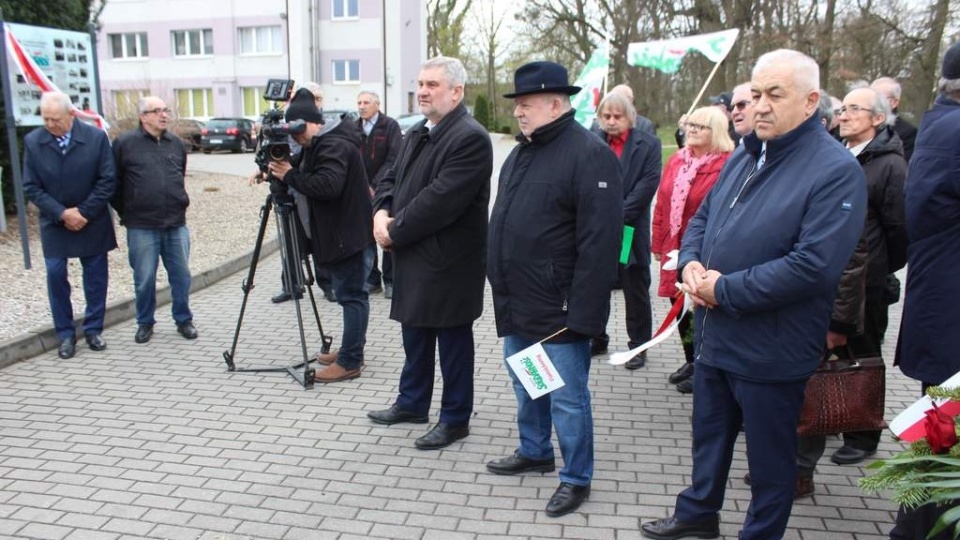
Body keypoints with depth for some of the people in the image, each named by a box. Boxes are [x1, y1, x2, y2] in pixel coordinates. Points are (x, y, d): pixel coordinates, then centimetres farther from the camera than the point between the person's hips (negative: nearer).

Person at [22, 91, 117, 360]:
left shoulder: (96, 137, -9)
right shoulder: (32, 142, -5)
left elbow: (107, 181, -8)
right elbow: (31, 187, -4)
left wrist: (83, 212, -12)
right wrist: (62, 214, -14)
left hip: (92, 223, 0)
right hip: (54, 224, 1)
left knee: (96, 277, 6)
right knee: (56, 276, 1)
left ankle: (93, 330, 21)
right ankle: (66, 335, 13)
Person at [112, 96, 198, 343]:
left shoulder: (176, 143, 10)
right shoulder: (125, 143, -3)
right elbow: (114, 182, 3)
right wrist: (126, 213, 6)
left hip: (177, 224, 4)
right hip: (141, 227, -3)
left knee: (181, 275, 8)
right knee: (144, 279, 6)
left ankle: (184, 320, 22)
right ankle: (145, 323, 22)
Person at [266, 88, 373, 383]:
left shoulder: (334, 146, -20)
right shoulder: (321, 143, 14)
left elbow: (328, 185, -32)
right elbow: (307, 171, 19)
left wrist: (290, 175, -21)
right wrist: (279, 168, 0)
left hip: (346, 233, -11)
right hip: (339, 232, 11)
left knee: (351, 295, -6)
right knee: (350, 293, 15)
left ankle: (349, 362, -1)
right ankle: (351, 350, 25)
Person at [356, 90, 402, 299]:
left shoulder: (390, 126, -4)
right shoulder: (354, 129, 10)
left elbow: (393, 159, -11)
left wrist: (375, 185, -15)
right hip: (362, 192, 4)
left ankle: (390, 281, 9)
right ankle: (372, 280, 16)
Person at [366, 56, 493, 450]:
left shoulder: (471, 138, -18)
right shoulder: (415, 134, 14)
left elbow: (439, 200, -24)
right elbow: (391, 178, 16)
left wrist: (395, 231, -16)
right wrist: (382, 212, -6)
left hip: (448, 261, -9)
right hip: (413, 256, 9)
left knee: (452, 341, 5)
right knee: (414, 335, 21)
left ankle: (455, 419, 20)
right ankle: (412, 403, 38)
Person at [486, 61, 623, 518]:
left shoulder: (589, 155, -16)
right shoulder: (521, 152, 12)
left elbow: (599, 241, -21)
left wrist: (581, 313, -22)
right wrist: (502, 289, 17)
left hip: (557, 310, -8)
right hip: (517, 306, 9)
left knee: (566, 399, 4)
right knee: (526, 388, 22)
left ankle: (576, 478, 22)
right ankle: (534, 451, 42)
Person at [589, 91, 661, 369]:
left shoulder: (648, 144, -2)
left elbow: (648, 184, -10)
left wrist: (618, 216, -17)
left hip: (630, 230, -2)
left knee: (636, 290, 8)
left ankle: (638, 345, 22)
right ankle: (597, 337, 29)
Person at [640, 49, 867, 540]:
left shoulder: (836, 171, -18)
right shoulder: (744, 157, 8)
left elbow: (812, 266, -27)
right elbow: (702, 218, 15)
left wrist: (724, 290, -21)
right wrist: (691, 263, -7)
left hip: (770, 350, -7)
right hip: (714, 335, 8)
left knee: (769, 455, 13)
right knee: (709, 434, 24)